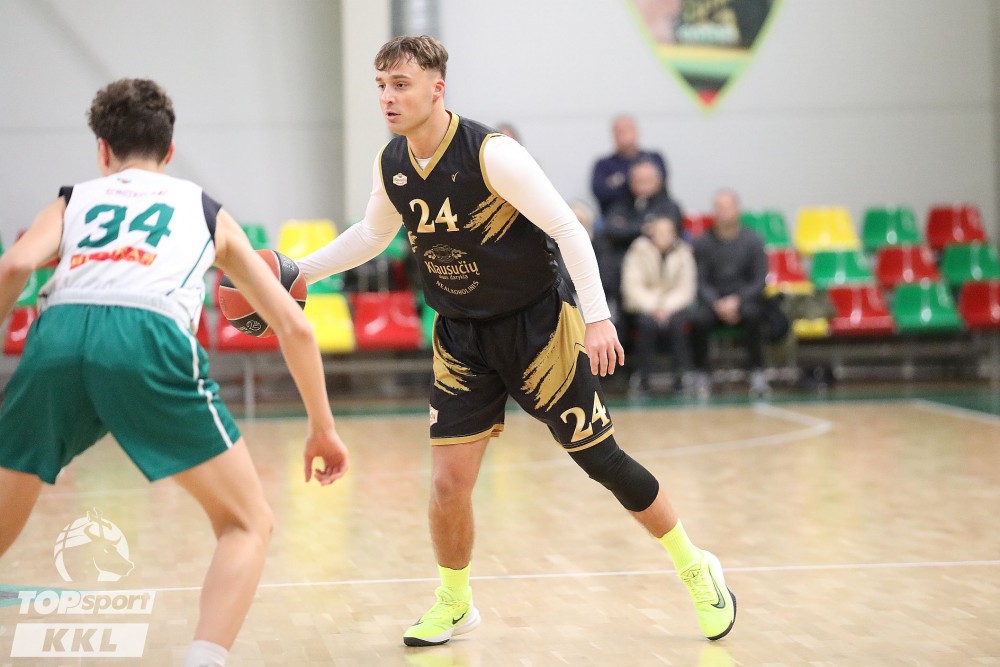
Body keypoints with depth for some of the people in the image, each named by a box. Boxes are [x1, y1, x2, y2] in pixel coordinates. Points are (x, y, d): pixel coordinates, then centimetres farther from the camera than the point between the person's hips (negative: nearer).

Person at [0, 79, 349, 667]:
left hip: (57, 335, 2)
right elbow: (294, 326, 30)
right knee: (249, 526, 11)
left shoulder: (73, 201, 32)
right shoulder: (207, 210, 33)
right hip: (150, 338, -2)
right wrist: (324, 427, 38)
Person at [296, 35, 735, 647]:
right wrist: (299, 271, 11)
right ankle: (454, 605, 20)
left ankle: (697, 569, 22)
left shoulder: (491, 154, -23)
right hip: (461, 337, 5)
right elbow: (373, 234, 17)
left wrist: (598, 317, -25)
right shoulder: (390, 165, -3)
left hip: (536, 326, -4)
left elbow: (568, 229, -20)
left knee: (603, 461, 1)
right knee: (449, 480, -5)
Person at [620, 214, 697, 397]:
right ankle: (642, 377, -23)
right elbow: (632, 286, -8)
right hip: (644, 304, -1)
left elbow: (686, 289, -1)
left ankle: (684, 375, -24)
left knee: (676, 322, -31)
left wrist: (667, 307, -17)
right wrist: (653, 307, -20)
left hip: (673, 304, 1)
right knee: (647, 323, -32)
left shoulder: (682, 252, 1)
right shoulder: (639, 250, -4)